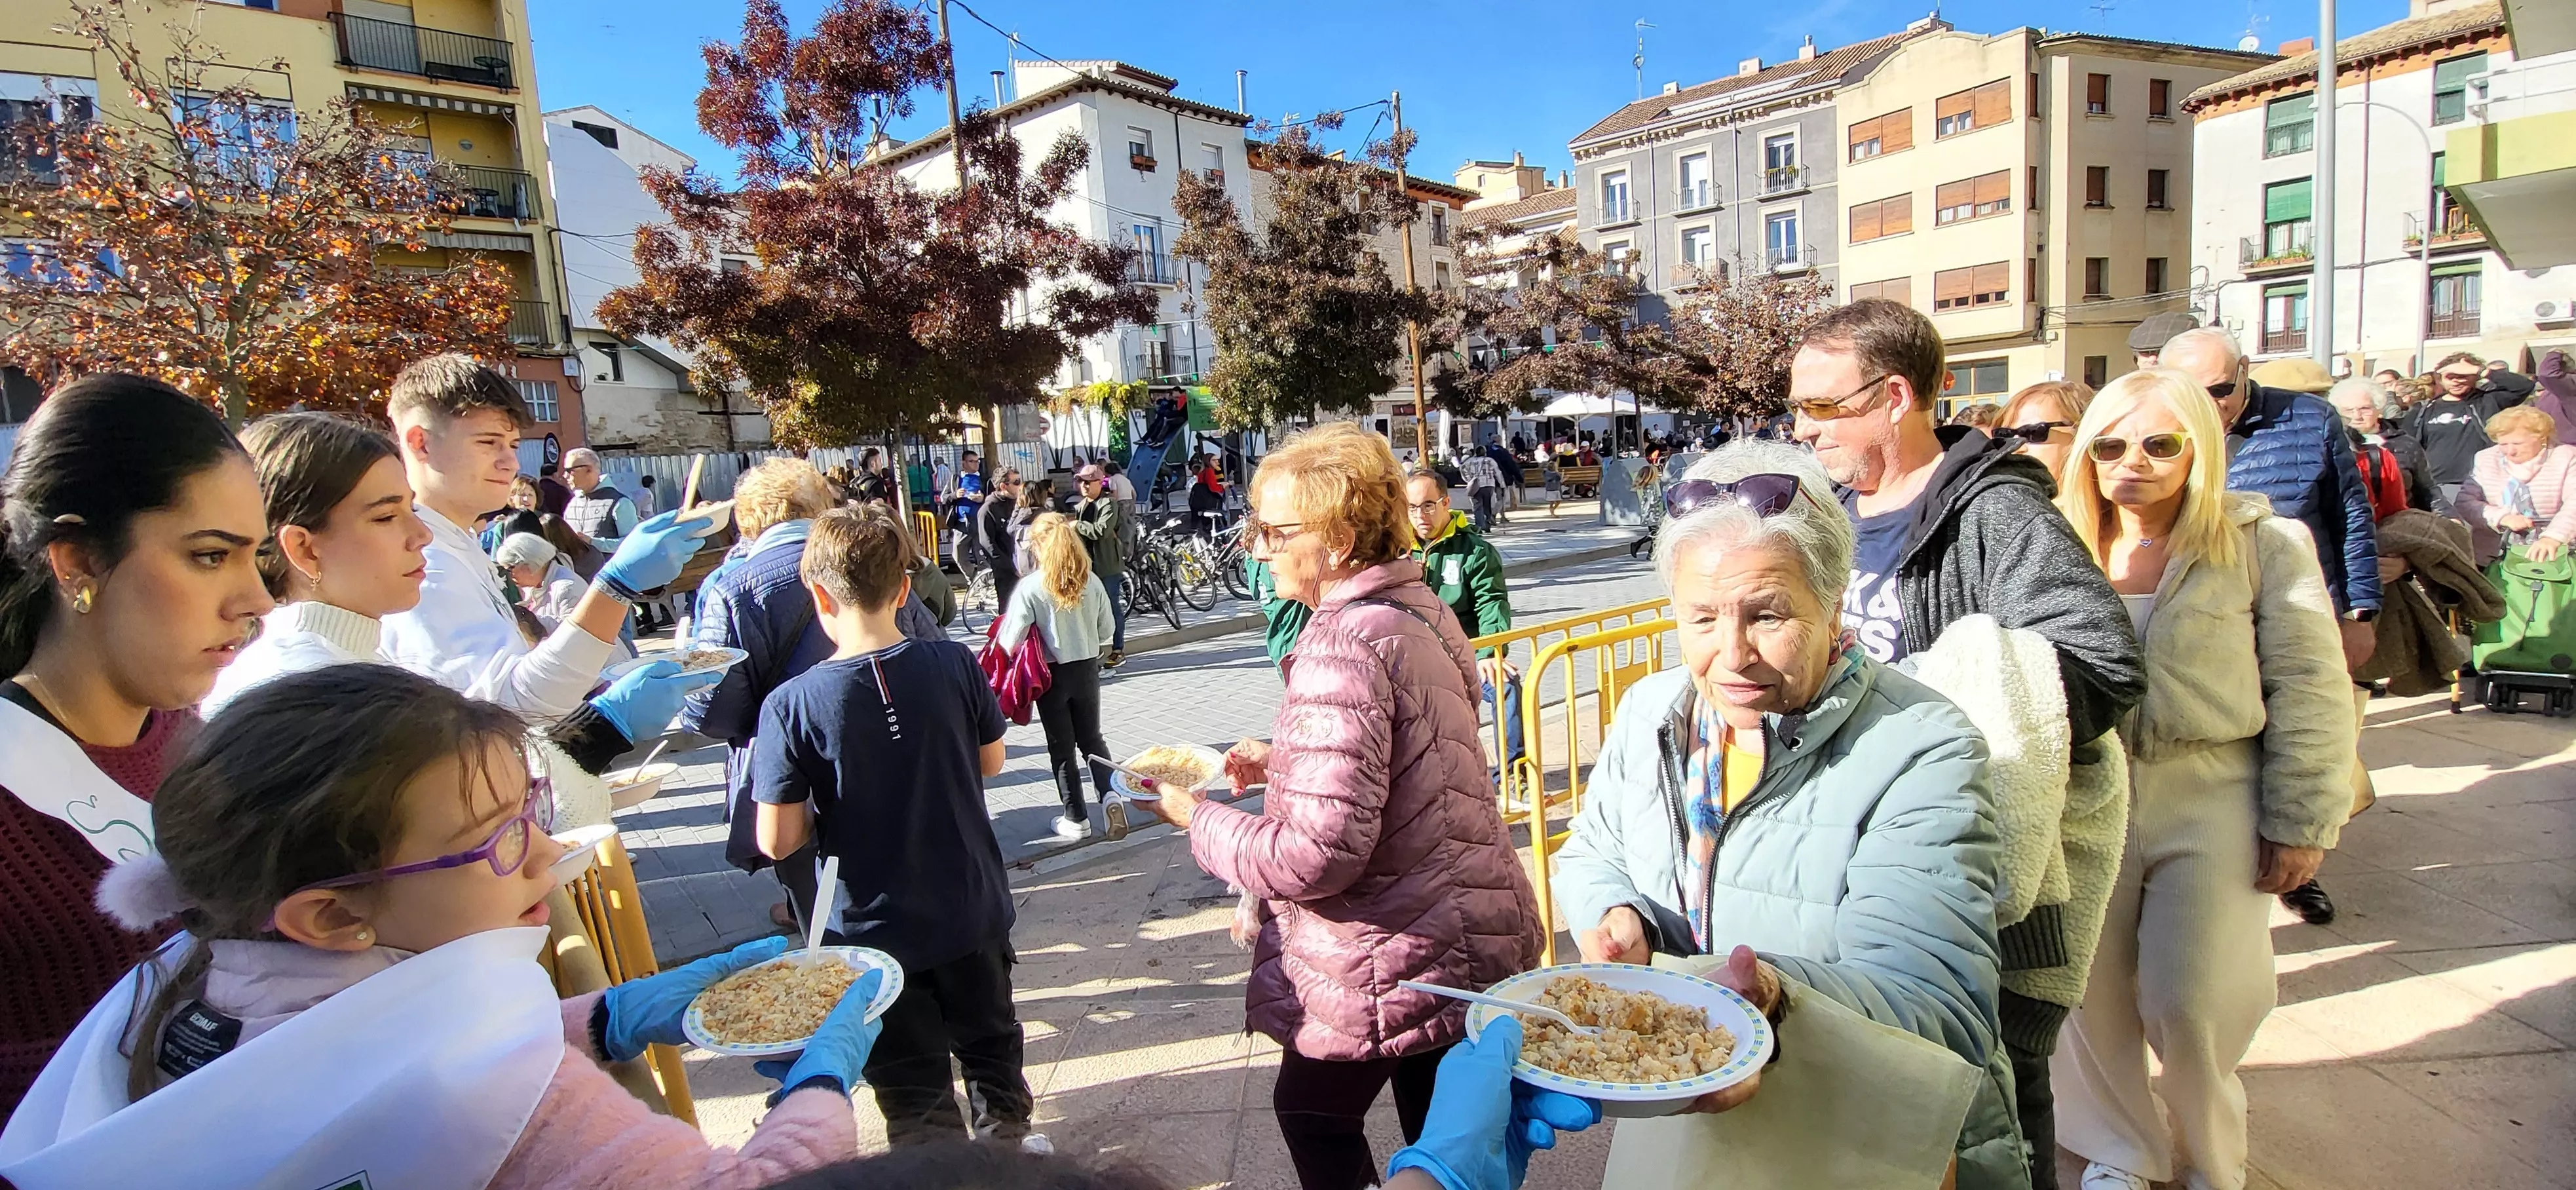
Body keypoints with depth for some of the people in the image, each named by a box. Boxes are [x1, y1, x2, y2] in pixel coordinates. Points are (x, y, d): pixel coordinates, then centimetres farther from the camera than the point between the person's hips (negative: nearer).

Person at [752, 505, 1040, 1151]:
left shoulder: (791, 705, -20)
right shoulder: (954, 665, -14)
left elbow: (777, 841, -16)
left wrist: (827, 804, 3)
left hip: (876, 928, -3)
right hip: (972, 910, 3)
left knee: (916, 1094, 16)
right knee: (990, 1040, 28)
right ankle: (1006, 1141, 49)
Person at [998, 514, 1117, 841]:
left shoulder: (1031, 587, -17)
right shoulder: (1091, 581, -5)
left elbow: (1010, 641, -16)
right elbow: (1107, 629, 4)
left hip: (1052, 675, -3)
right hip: (1087, 670, 3)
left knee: (1062, 749, 11)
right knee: (1092, 740, 20)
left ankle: (1077, 819, 19)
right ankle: (1111, 796, 1)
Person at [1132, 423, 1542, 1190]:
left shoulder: (1344, 645, -26)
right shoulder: (1416, 607, 3)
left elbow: (1318, 853, -29)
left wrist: (1199, 820, -15)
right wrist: (1284, 760, 8)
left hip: (1400, 960, -8)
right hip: (1470, 934, 9)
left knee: (1312, 1109, 17)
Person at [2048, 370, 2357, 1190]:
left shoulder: (2264, 543, -2)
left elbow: (2308, 692, -2)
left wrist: (2301, 821, -5)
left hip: (2213, 805, -2)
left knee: (2191, 1002, 0)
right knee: (2091, 994, 10)